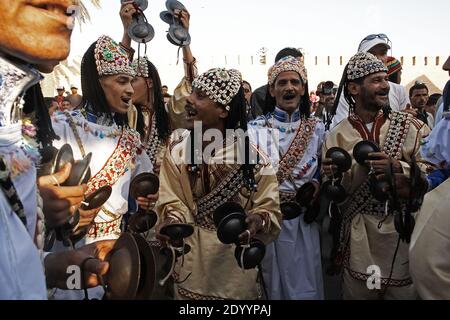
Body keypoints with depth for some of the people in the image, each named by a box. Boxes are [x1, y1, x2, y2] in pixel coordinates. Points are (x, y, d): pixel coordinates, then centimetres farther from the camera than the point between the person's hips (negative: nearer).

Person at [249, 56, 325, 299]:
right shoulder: (256, 128, -3)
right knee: (270, 285, 13)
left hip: (303, 220, 2)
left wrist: (318, 183, -6)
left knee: (305, 286, 13)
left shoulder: (316, 128, 4)